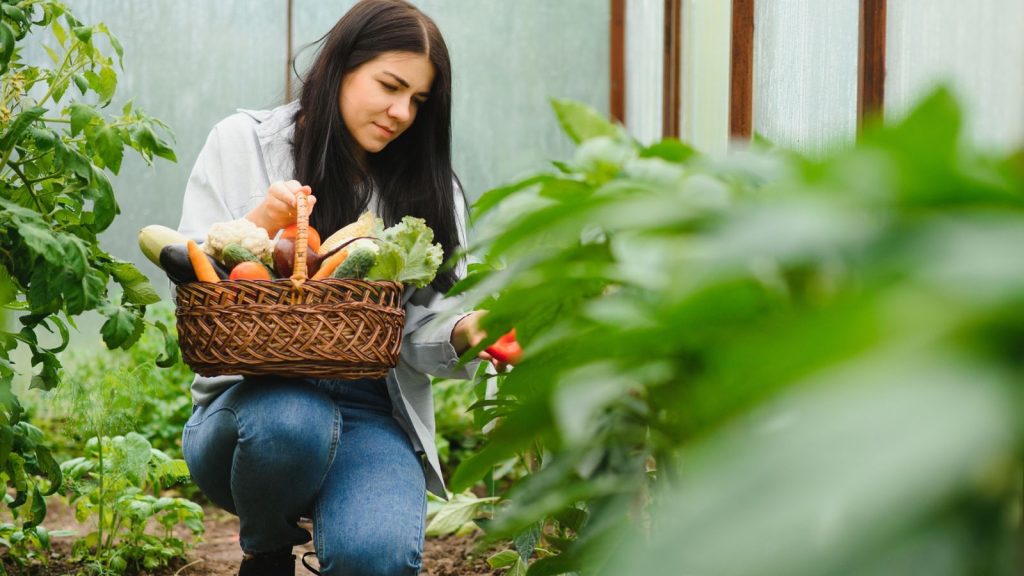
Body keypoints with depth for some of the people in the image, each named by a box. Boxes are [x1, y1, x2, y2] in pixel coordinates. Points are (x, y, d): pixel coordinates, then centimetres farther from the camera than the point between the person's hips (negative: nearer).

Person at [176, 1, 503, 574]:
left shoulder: (430, 188, 11)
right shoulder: (244, 142, 5)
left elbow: (423, 331, 5)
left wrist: (463, 333, -17)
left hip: (375, 416, 1)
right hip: (254, 394, 0)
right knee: (290, 420, -38)